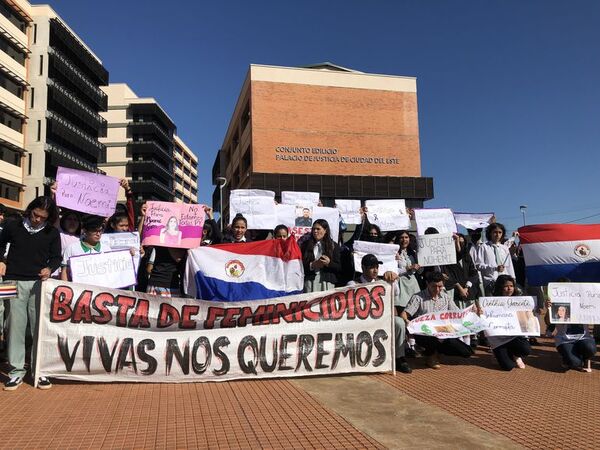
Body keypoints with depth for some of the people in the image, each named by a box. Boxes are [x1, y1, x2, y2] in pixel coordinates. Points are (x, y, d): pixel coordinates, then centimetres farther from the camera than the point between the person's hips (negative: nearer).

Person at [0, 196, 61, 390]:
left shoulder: (52, 233, 4)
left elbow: (56, 257, 9)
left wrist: (49, 269, -12)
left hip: (39, 283, 0)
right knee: (16, 325, 1)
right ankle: (17, 370, 9)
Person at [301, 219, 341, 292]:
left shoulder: (334, 246, 8)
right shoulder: (306, 245, 10)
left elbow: (339, 268, 4)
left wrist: (329, 263, -13)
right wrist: (312, 265, -13)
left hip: (327, 283, 0)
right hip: (310, 281, 0)